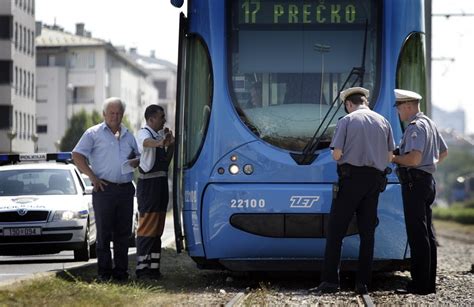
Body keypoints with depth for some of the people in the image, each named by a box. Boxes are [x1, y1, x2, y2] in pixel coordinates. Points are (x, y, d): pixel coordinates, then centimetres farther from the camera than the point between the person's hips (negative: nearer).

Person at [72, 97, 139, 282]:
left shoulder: (128, 136, 18)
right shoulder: (94, 133, 3)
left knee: (123, 232, 6)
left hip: (126, 189, 5)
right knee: (104, 232, -2)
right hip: (104, 189, -4)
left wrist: (136, 162, 3)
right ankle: (104, 272, 2)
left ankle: (121, 271, 12)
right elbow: (77, 155, -1)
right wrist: (92, 176, -9)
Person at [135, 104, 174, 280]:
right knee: (147, 227, -12)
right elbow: (146, 143, -33)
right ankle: (142, 268, -13)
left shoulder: (160, 135, 18)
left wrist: (171, 144, 4)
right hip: (148, 184, -9)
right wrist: (160, 142, -55)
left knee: (157, 228, 11)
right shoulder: (144, 134, -7)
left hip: (161, 183, 9)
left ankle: (153, 267, 17)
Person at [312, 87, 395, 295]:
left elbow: (336, 154, -8)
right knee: (367, 232, 8)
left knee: (336, 230, -1)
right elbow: (389, 156, 10)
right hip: (375, 179, 4)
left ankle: (330, 280, -7)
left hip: (351, 178, -4)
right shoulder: (383, 122, 10)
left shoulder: (346, 121, -3)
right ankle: (363, 283, 5)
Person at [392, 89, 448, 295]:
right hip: (428, 181, 10)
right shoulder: (429, 124, 18)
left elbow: (414, 158, -24)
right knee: (427, 234, 11)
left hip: (415, 183, -10)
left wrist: (393, 158, -10)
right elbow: (443, 152, 30)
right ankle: (429, 282, 15)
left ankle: (420, 284, -11)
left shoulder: (415, 127, -14)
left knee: (417, 234, -10)